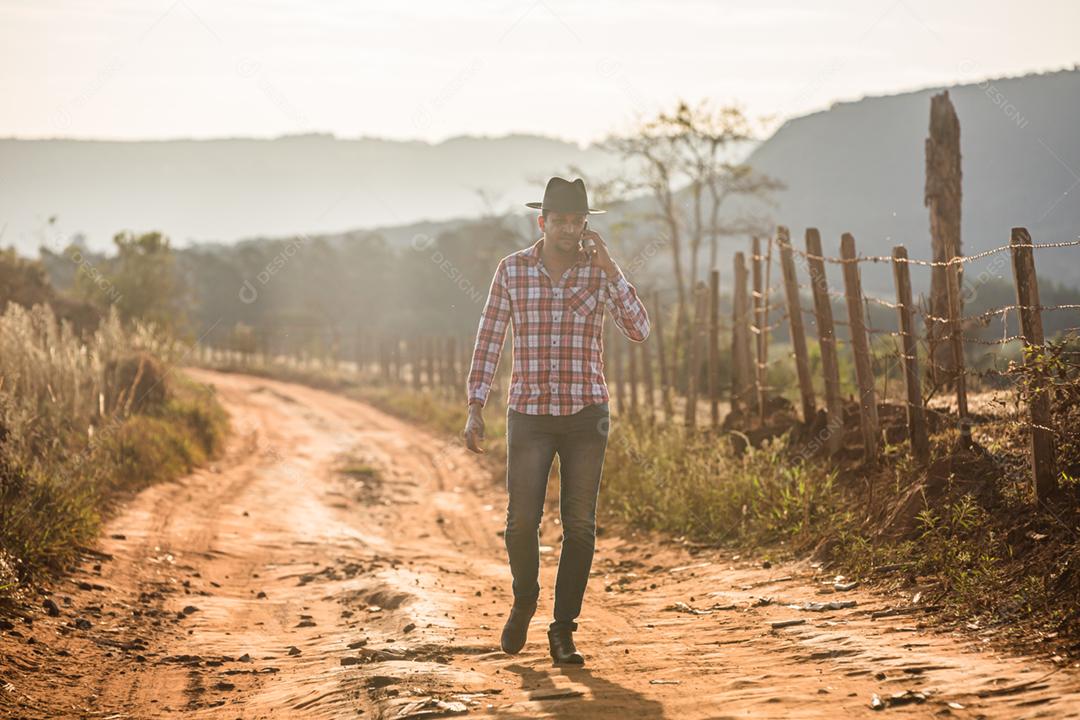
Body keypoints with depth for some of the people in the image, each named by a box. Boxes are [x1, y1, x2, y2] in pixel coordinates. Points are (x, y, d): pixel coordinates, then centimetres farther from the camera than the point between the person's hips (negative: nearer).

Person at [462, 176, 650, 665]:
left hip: (586, 413, 1)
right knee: (522, 520, -5)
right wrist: (475, 408, -4)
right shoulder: (512, 269, 0)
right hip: (529, 413, 0)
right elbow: (488, 340, 2)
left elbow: (638, 331, -11)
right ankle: (524, 600, 25)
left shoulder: (600, 271, 0)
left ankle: (563, 631, 9)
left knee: (579, 525, -1)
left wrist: (609, 269, -18)